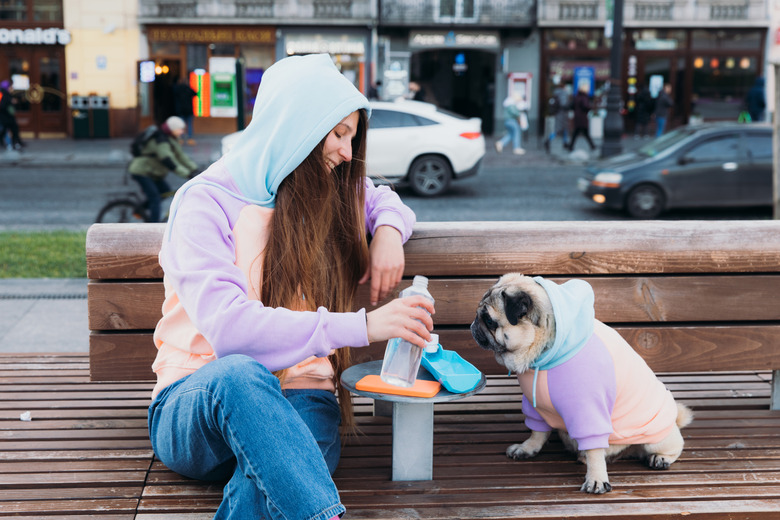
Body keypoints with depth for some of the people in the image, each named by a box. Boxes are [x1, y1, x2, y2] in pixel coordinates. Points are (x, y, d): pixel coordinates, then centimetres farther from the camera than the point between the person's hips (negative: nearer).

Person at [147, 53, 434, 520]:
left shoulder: (327, 194, 13)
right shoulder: (207, 201, -7)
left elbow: (383, 198, 35)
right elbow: (225, 327, -20)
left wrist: (388, 231, 8)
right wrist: (361, 326, -24)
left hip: (290, 407, 4)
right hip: (195, 405, -3)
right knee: (239, 373, -41)